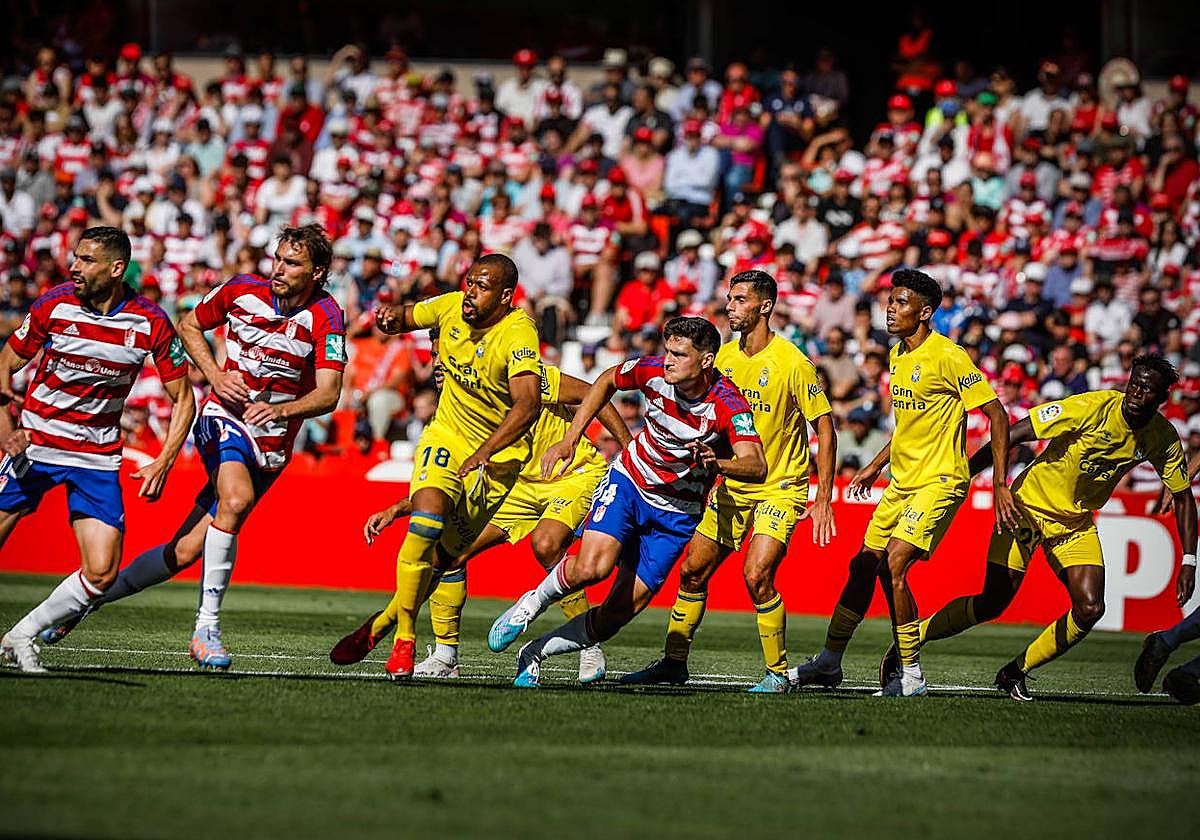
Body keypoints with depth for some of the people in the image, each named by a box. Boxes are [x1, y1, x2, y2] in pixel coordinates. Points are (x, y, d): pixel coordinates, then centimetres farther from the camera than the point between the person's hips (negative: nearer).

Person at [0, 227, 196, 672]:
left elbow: (183, 398, -1)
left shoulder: (151, 324, -10)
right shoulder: (54, 305, -10)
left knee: (101, 573, -8)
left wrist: (164, 462, -13)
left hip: (98, 456, 1)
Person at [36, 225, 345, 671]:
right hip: (225, 417, -1)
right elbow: (189, 325, 12)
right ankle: (206, 627, -30)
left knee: (184, 552, 0)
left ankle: (91, 597, 22)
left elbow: (328, 394, -18)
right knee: (236, 498, -35)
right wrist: (215, 375, -4)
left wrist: (280, 409, -37)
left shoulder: (326, 316, -11)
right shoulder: (242, 290, -6)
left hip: (272, 445, 1)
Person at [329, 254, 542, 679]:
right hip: (447, 434, 3)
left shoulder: (517, 334, -25)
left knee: (443, 556, -1)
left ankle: (379, 625, 22)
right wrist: (392, 318, -12)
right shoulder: (451, 307, -8)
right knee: (429, 512, -25)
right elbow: (407, 317, 13)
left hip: (499, 453, -3)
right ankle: (404, 639, -16)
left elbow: (527, 406, -36)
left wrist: (483, 454, -43)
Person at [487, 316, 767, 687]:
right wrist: (570, 439, 2)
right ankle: (529, 606, 3)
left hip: (678, 512, -1)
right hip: (629, 481, 1)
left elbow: (757, 467, -36)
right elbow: (607, 381, 6)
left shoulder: (728, 404, -25)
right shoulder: (654, 370, -16)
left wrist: (717, 464, -56)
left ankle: (533, 653, 15)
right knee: (592, 566, -27)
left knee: (619, 613, -5)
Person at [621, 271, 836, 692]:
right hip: (733, 487, 7)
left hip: (781, 488, -6)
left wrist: (824, 499, -15)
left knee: (757, 576, -20)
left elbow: (824, 427, -12)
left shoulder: (792, 362, -15)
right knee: (692, 571, 6)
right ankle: (674, 662, 20)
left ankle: (778, 673, -6)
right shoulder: (725, 356, 3)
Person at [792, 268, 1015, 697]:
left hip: (939, 481, -8)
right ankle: (829, 662, 22)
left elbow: (997, 416, -15)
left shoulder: (948, 357, -16)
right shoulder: (897, 355, 11)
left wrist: (1000, 485, -18)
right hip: (901, 481, 8)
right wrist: (875, 467, 24)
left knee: (893, 566, -19)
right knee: (863, 565, 10)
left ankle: (911, 676, -11)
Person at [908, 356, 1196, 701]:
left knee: (1090, 609, -13)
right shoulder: (1092, 407, -24)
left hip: (1077, 523, 5)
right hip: (1030, 502, -5)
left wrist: (1189, 562, -3)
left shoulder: (1163, 438, -9)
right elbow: (1014, 434, -21)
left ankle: (1015, 673, 5)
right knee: (993, 602, -11)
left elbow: (1183, 498, 5)